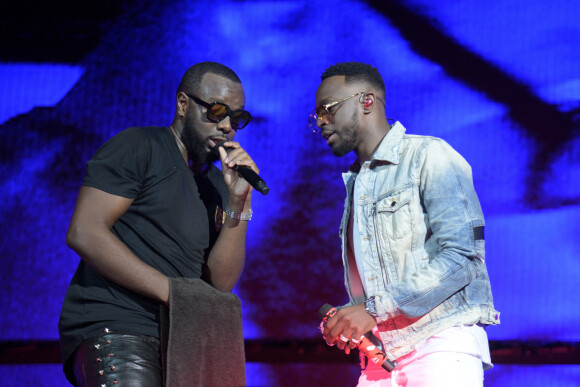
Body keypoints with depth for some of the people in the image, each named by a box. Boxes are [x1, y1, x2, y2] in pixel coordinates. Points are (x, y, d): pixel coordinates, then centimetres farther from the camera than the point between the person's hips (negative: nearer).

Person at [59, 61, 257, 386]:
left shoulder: (217, 183, 20)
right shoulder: (138, 147, 2)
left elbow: (220, 282, 11)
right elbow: (84, 233, -10)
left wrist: (239, 201, 0)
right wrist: (172, 292, -12)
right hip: (111, 328, -7)